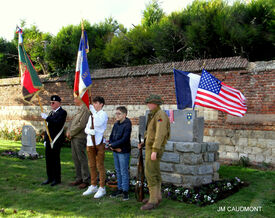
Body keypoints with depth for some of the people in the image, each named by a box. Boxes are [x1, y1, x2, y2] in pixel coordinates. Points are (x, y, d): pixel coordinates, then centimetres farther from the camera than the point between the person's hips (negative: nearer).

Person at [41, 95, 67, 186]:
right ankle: (50, 178, 20)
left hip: (56, 141, -8)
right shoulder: (51, 113, 19)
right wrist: (45, 139, 17)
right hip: (49, 140, 8)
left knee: (55, 159, -3)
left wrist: (46, 118, -22)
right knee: (48, 159, 10)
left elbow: (58, 123, -23)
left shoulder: (62, 112, -7)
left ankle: (57, 179, 8)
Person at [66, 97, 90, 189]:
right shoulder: (79, 110, 18)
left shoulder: (85, 109, -12)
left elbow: (81, 124, -20)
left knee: (82, 159, -4)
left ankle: (86, 180, 4)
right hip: (73, 137, 9)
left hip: (80, 138, -9)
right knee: (75, 158, 13)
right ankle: (79, 178, 22)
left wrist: (71, 133, -11)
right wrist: (68, 131, 2)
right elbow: (72, 121, 18)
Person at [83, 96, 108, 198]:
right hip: (90, 143, 7)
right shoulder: (91, 115, 17)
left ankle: (102, 188, 7)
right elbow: (86, 129, 13)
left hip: (99, 143, -7)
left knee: (100, 166, -2)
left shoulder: (103, 114, -5)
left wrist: (94, 111, -19)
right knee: (92, 166, 14)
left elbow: (98, 123, -25)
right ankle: (93, 186, 26)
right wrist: (90, 131, -10)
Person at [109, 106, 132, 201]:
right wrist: (113, 147, -8)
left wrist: (113, 145, -15)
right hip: (115, 152, 7)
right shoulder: (116, 124, 10)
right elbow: (111, 137, 9)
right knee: (118, 171, 15)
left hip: (124, 152, -7)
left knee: (124, 172, -1)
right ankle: (120, 189, 25)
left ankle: (125, 191, 8)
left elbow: (124, 139, -21)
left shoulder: (127, 125, -13)